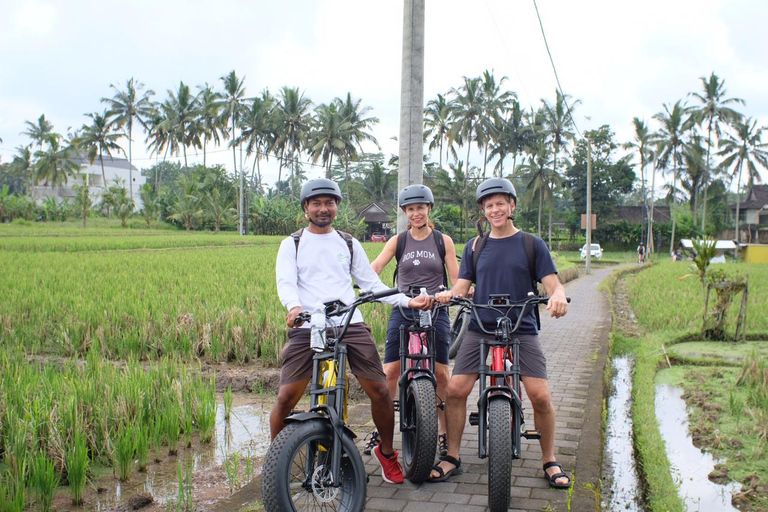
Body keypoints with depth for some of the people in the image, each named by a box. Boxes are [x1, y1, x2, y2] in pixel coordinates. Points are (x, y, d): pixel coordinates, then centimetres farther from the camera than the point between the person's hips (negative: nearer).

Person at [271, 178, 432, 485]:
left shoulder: (349, 244, 18)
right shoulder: (292, 244, 12)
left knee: (379, 390, -6)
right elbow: (286, 282, -3)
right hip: (307, 327, -1)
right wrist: (294, 306, -26)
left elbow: (371, 283, 15)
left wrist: (407, 301, 3)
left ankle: (387, 452, 19)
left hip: (350, 324, 2)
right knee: (286, 397, -10)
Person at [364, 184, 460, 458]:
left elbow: (456, 278, 3)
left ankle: (444, 432, 11)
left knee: (441, 374, -3)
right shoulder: (398, 241, 6)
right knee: (390, 371, -3)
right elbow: (375, 266, -8)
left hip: (436, 311, 0)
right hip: (403, 311, 1)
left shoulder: (443, 241, 6)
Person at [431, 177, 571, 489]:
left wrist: (558, 296, -25)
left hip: (522, 330, -2)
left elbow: (552, 283, -1)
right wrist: (447, 294, -15)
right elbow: (463, 286, 8)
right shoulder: (475, 247, 13)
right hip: (480, 329, 2)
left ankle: (550, 461, 10)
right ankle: (452, 457, 9)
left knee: (540, 395, -12)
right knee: (455, 390, -10)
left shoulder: (532, 244, 6)